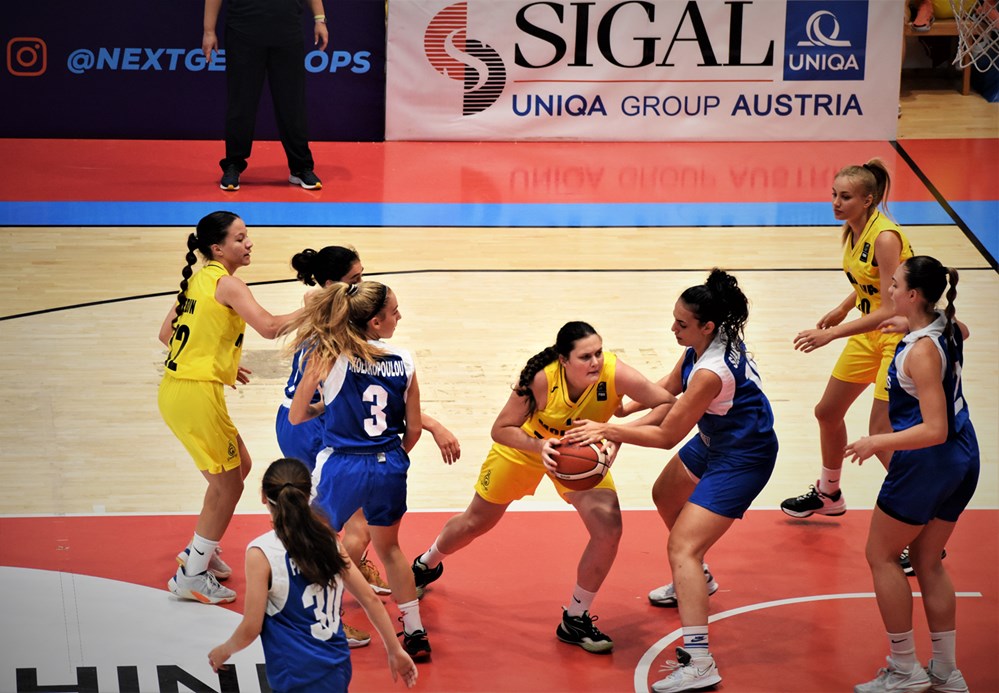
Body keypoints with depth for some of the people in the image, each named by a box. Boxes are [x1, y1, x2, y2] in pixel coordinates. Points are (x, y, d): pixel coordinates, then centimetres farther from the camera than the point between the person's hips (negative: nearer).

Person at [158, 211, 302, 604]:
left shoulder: (198, 280, 14)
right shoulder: (227, 284, -12)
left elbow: (167, 334, 19)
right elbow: (269, 327, -25)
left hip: (176, 389, 9)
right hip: (196, 394, -9)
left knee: (239, 466, 23)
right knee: (227, 483, 1)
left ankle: (201, 549, 31)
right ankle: (192, 576, 6)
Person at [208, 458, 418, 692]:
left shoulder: (261, 553, -13)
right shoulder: (328, 539, 4)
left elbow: (251, 628, -10)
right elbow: (371, 600, 7)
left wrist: (223, 651, 10)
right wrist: (396, 651, 16)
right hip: (337, 671, 6)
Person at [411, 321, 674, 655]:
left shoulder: (614, 373, -36)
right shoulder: (541, 377, -37)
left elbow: (669, 405, -38)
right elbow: (500, 430, -28)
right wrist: (539, 445, -46)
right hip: (523, 447, -1)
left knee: (608, 530, -18)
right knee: (475, 523, 18)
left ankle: (575, 620, 4)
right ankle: (427, 564, 52)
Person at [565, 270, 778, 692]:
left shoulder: (711, 371, -34)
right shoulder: (710, 341, -7)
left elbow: (667, 436, -25)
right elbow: (668, 387, 10)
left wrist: (608, 431, -21)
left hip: (741, 459, -10)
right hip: (713, 442, 11)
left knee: (682, 546, -18)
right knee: (666, 497, 32)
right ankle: (694, 580, 55)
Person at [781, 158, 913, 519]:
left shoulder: (885, 237, -28)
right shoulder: (852, 229, -1)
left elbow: (889, 310, -30)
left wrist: (831, 334, -32)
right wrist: (842, 309, 6)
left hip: (900, 336, -9)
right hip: (869, 332, 9)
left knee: (882, 437, -12)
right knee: (827, 412, 18)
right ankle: (828, 495, 39)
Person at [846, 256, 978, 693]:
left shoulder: (922, 351, -24)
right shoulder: (948, 328, 1)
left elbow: (934, 429, -28)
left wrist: (879, 443, -23)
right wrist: (907, 327, 34)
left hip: (927, 462, -9)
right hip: (962, 460, 9)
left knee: (881, 555, 6)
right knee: (927, 562, 17)